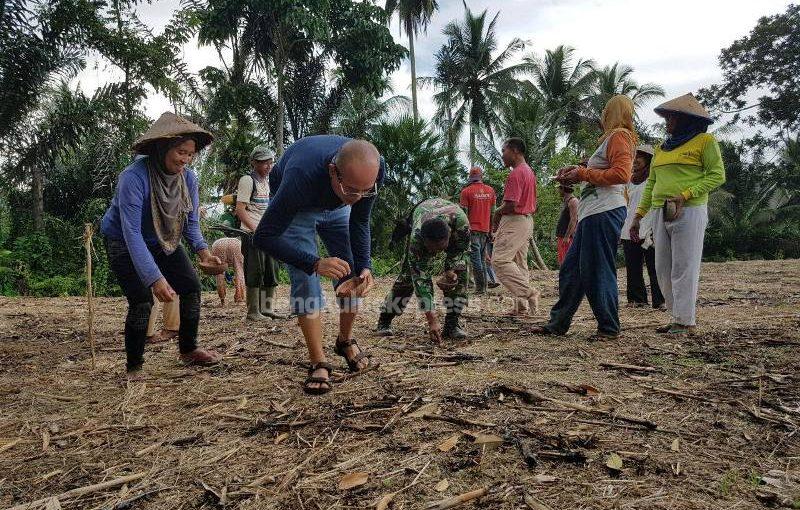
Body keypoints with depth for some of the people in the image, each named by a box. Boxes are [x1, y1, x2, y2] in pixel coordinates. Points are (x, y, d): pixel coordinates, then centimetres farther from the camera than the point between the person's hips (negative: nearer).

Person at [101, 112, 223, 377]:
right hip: (124, 243, -6)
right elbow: (132, 233, -36)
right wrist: (155, 278, -43)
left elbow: (191, 223, -5)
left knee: (192, 287, -2)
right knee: (142, 301, -17)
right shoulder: (134, 176, -32)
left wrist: (202, 250, -25)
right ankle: (134, 368, 2)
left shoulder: (188, 177, -14)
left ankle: (188, 348, 19)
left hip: (164, 241, 6)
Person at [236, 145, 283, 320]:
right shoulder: (247, 180, -7)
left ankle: (267, 309, 18)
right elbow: (240, 209, -14)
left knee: (271, 271, 9)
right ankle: (253, 312, 4)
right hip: (253, 234, -8)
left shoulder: (268, 181, 16)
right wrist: (255, 229, -21)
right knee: (255, 273, -4)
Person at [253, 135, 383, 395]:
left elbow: (359, 223, -17)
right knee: (304, 280, -15)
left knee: (353, 273, -1)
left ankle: (345, 340, 23)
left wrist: (364, 266, -31)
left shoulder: (374, 169, -32)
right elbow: (264, 236, -37)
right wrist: (315, 263, -46)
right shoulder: (301, 175, -45)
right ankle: (318, 364, -6)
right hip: (294, 207, -4)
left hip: (335, 206, 4)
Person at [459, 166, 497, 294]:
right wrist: (492, 230, 13)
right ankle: (483, 287, 16)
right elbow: (493, 212, 7)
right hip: (485, 230, 4)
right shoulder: (490, 190, 6)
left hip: (473, 230, -4)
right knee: (482, 259, 14)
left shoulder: (466, 192, -5)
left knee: (475, 259, -2)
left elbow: (464, 213, -6)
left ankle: (480, 287, -6)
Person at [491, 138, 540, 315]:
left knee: (500, 260, -13)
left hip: (514, 221, -11)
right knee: (519, 262, 10)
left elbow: (511, 205, -23)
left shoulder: (516, 173, -15)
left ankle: (528, 292, -16)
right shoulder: (529, 172, 18)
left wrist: (497, 213, -3)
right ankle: (521, 305, 11)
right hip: (527, 220, 11)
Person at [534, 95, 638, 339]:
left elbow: (622, 173, -18)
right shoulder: (612, 138, 25)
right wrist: (577, 171, 12)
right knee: (571, 269, 10)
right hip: (593, 213, 10)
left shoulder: (619, 136, -5)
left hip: (604, 212, -10)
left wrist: (582, 174, -11)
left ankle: (609, 328, 6)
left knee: (598, 272, -5)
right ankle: (558, 323, 15)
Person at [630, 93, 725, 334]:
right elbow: (651, 184, 20)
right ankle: (678, 316, 17)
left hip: (689, 212, -7)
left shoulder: (704, 141, 2)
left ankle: (686, 320, 0)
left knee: (683, 268, -7)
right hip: (660, 214, 7)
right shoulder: (661, 149, 20)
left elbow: (717, 175, -5)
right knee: (663, 269, 7)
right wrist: (638, 216, 13)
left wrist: (685, 196, -17)